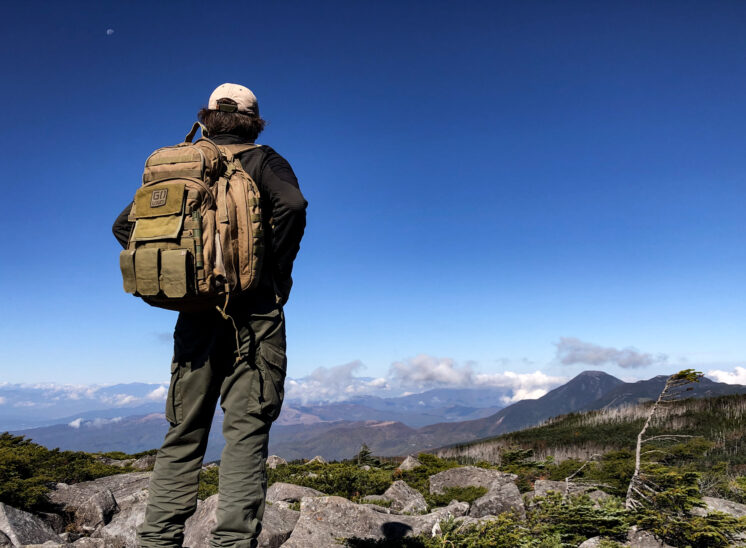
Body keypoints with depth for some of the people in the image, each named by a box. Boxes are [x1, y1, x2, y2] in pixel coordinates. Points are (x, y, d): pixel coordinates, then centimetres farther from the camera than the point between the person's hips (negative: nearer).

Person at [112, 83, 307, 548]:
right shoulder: (261, 160, 3)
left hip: (195, 313, 4)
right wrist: (277, 273, -8)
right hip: (252, 312, -4)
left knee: (184, 434, 11)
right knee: (246, 432, -2)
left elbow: (126, 224, 14)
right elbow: (292, 204, -18)